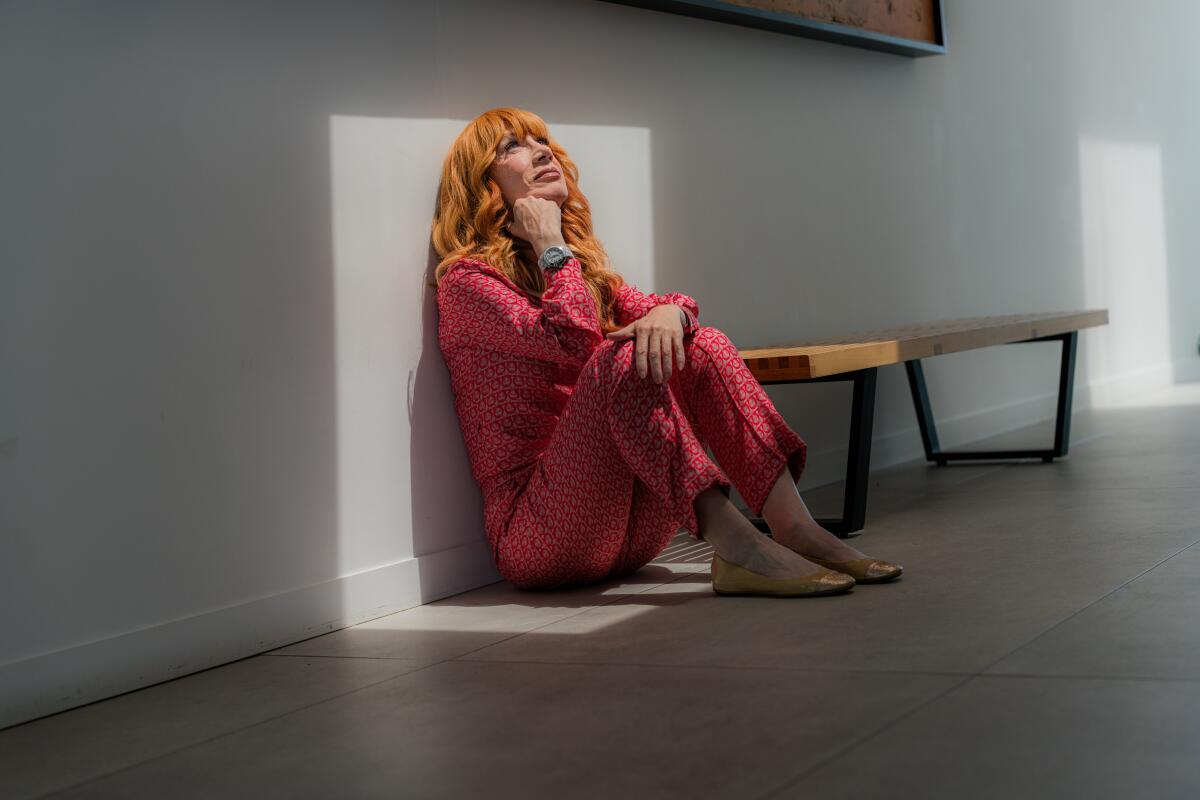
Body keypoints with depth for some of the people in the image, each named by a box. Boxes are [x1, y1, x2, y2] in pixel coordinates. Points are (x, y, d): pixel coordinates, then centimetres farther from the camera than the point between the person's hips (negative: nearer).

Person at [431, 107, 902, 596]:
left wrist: (668, 312, -17)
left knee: (703, 345, -7)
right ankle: (733, 545, -35)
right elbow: (571, 341, -21)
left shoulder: (583, 266, 21)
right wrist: (550, 244, -8)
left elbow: (646, 308, 6)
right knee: (621, 357, -27)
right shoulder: (467, 280, -5)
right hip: (529, 531, -7)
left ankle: (794, 528, -21)